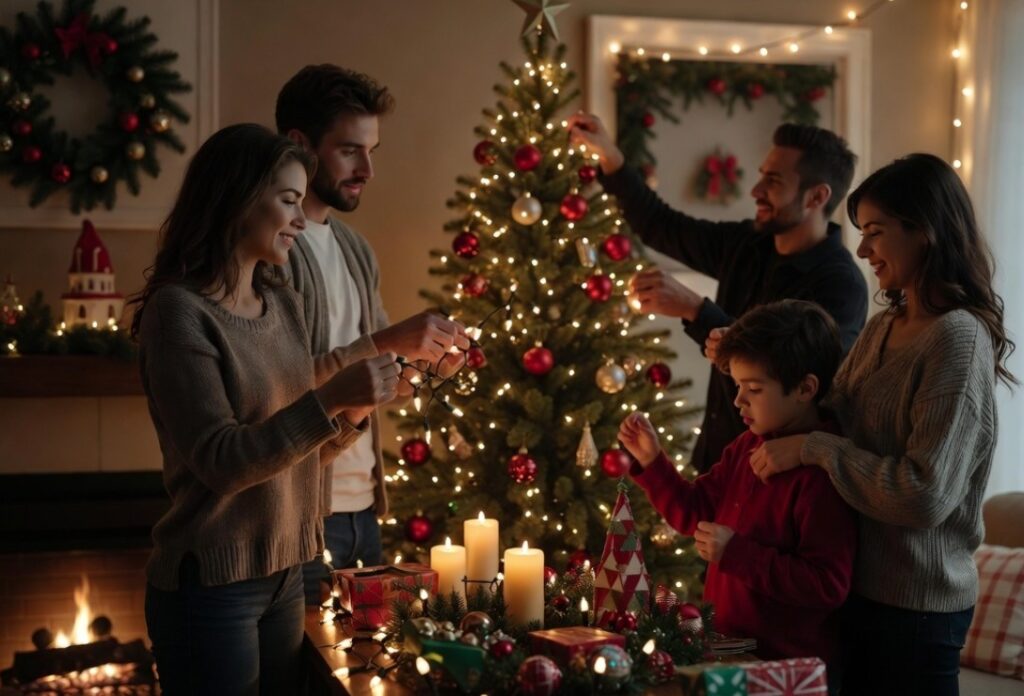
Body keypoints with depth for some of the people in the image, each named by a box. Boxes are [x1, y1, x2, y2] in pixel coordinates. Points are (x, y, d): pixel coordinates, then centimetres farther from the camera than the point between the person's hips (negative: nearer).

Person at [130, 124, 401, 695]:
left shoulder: (286, 304, 8)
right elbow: (220, 462, -22)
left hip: (284, 572, 7)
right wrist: (331, 398, -26)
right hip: (212, 584, -7)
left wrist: (352, 412, -5)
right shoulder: (179, 310, -15)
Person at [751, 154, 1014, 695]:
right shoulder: (883, 326, 7)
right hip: (860, 584, 8)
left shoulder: (958, 337, -19)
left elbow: (925, 495, -25)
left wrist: (813, 449, -23)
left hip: (916, 608, -8)